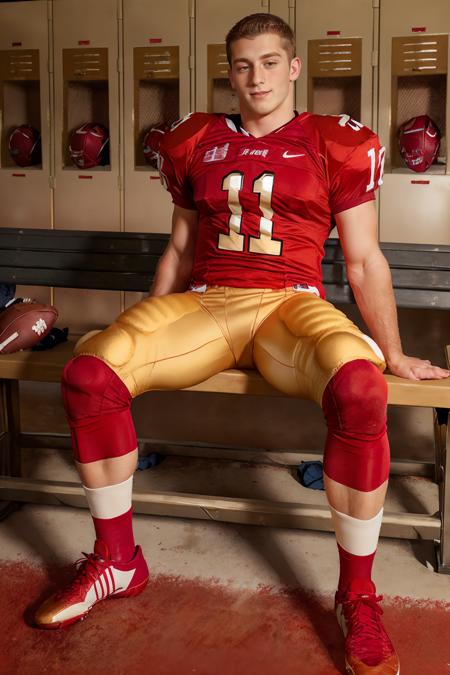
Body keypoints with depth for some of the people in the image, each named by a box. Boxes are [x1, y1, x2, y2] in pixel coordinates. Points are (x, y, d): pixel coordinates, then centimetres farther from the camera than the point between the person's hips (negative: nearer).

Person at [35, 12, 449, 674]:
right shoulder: (195, 143, 17)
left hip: (291, 304, -2)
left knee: (360, 388, -36)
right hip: (202, 303, 3)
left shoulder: (335, 145, 8)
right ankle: (117, 561, -2)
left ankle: (357, 595, -14)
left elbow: (364, 261, 9)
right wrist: (143, 334, 22)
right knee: (89, 371, -23)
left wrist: (394, 355, 8)